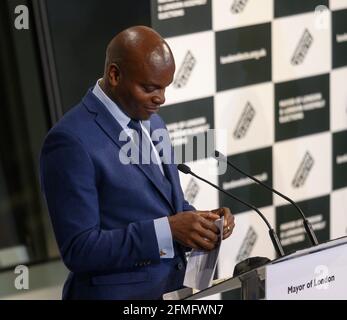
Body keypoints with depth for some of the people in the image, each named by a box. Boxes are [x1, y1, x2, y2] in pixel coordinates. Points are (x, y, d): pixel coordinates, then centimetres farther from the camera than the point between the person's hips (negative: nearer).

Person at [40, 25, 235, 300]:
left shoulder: (152, 122, 8)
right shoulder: (71, 141, -16)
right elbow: (79, 249, -17)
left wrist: (197, 221, -3)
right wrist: (168, 229, -22)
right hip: (119, 293, -6)